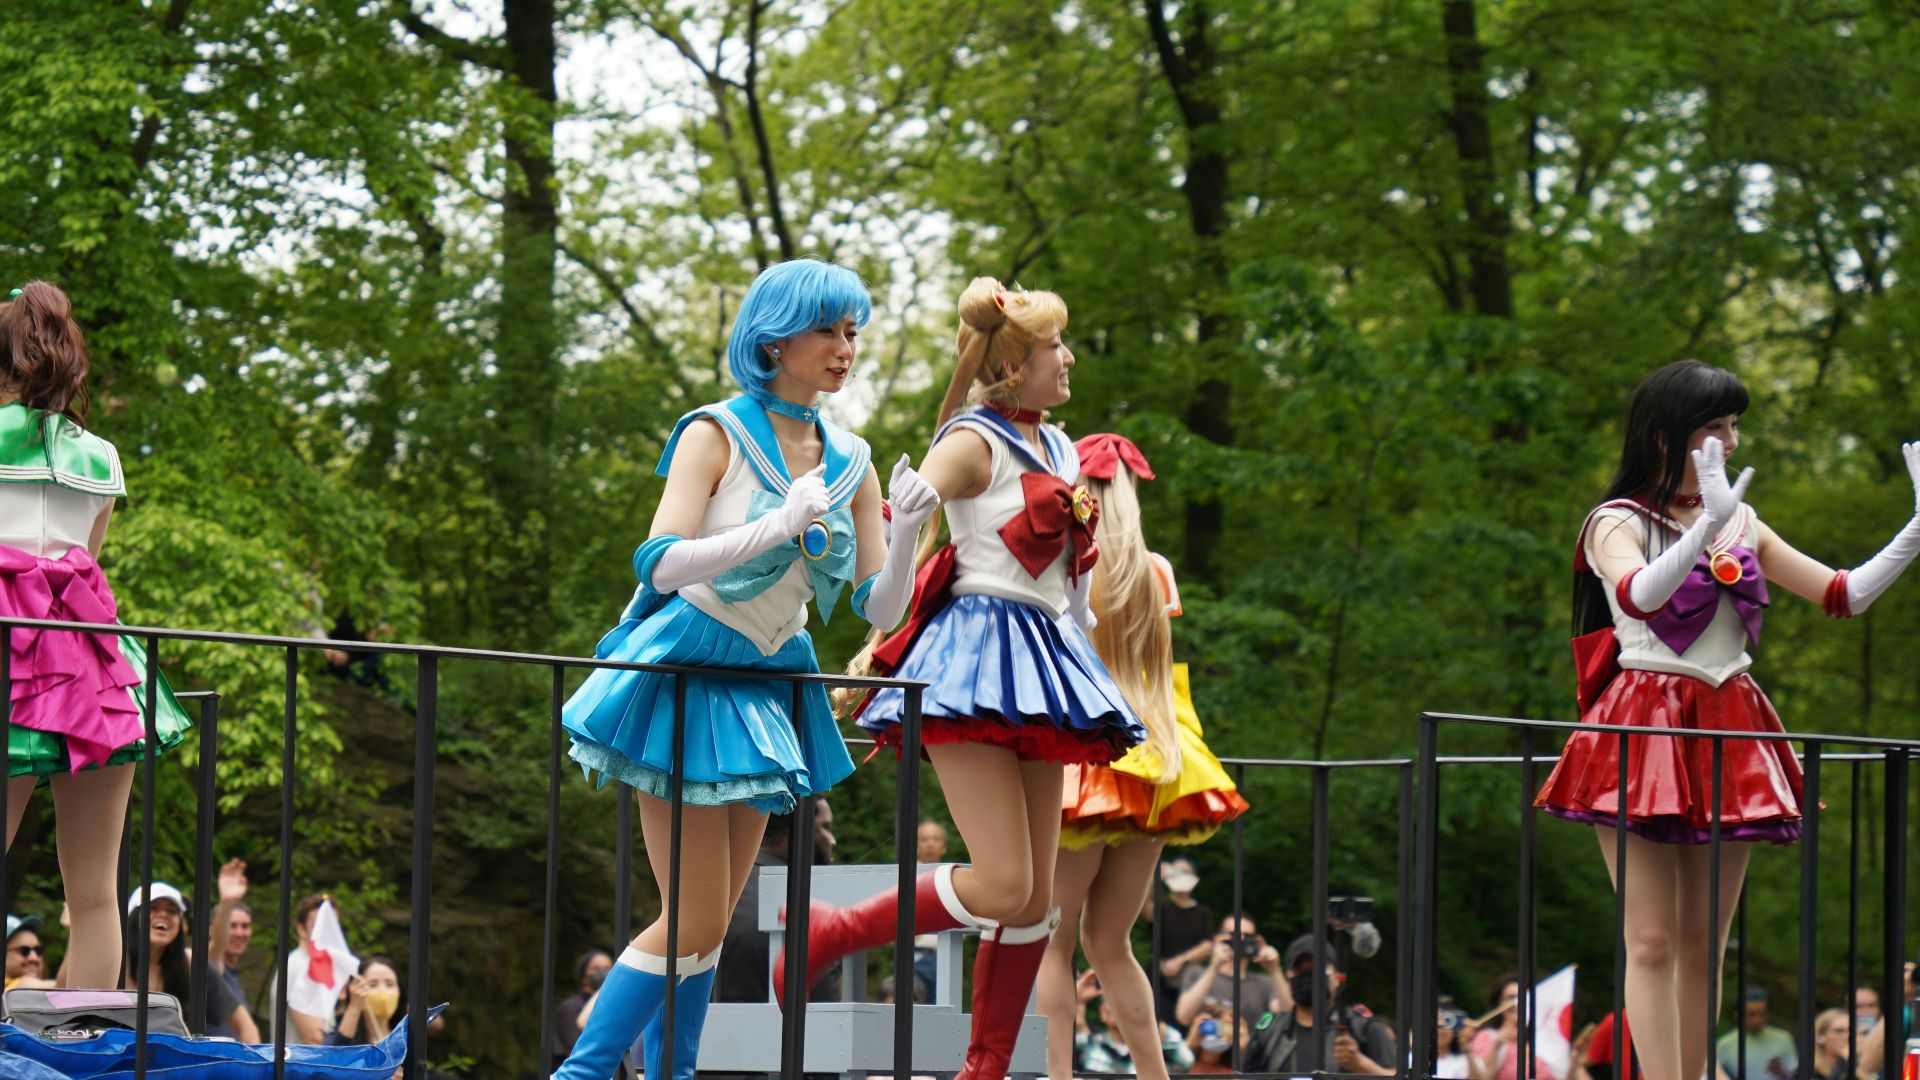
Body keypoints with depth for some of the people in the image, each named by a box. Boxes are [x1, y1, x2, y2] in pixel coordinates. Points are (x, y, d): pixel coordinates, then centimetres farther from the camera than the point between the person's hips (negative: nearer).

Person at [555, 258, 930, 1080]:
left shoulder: (850, 463, 6)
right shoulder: (716, 436, -11)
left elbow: (880, 609, 5)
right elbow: (663, 564, -22)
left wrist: (904, 534, -14)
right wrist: (778, 528, -32)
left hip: (769, 688, 6)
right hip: (686, 671, -6)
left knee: (709, 921, 9)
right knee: (698, 921, -11)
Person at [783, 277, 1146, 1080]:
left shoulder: (1059, 450, 18)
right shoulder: (975, 442, -6)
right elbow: (897, 533, -11)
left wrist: (1082, 648, 22)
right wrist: (880, 643, -11)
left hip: (1042, 658, 8)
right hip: (979, 653, -8)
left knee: (1038, 894, 4)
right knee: (1001, 885, -17)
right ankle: (828, 932, 0)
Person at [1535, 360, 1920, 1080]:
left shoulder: (1743, 527, 14)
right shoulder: (1618, 523, -3)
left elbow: (1843, 595, 13)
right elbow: (1638, 595, -26)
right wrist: (1706, 526, -39)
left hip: (1729, 730, 6)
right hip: (1644, 729, -6)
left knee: (1705, 941, 6)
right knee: (1653, 941, -9)